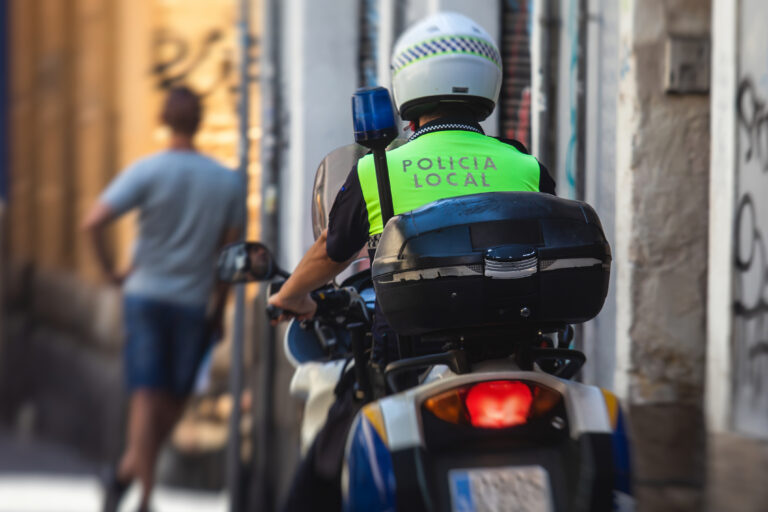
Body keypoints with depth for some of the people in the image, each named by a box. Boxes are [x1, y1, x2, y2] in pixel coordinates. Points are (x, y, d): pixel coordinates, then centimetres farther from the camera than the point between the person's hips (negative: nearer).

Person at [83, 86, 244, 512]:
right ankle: (131, 470, 13)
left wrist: (110, 270, -3)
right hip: (192, 301, 1)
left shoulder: (147, 172, -7)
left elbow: (93, 222, -17)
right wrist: (218, 309, 12)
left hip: (145, 293, -1)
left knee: (146, 395, -2)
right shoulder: (228, 182, -1)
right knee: (175, 399, 14)